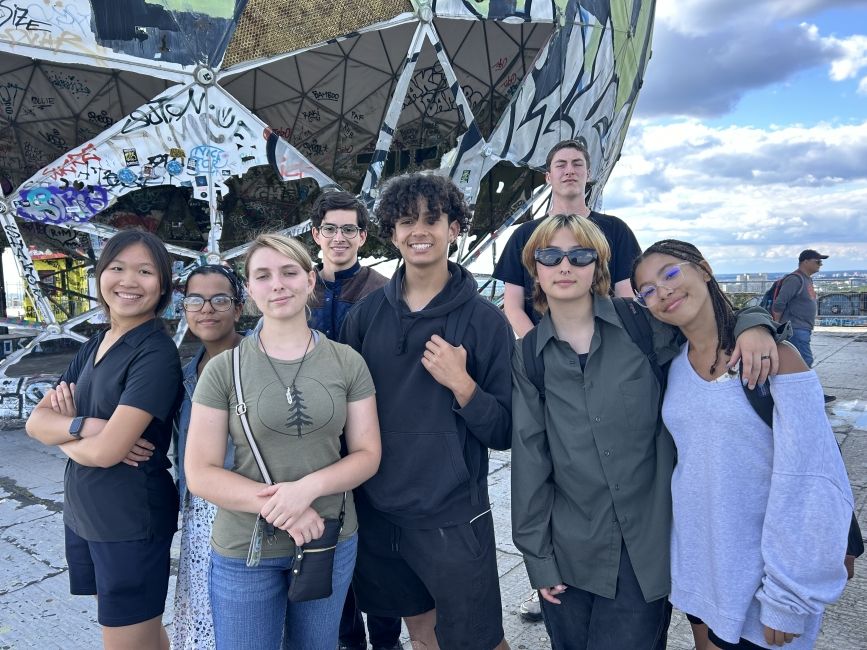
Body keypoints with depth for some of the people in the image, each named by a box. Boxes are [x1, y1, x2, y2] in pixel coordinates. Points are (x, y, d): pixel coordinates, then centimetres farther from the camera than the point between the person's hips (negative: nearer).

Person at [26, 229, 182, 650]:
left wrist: (61, 432, -5)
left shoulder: (156, 354, -19)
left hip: (132, 521, -7)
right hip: (82, 514, 7)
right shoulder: (95, 345, 6)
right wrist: (83, 425, -18)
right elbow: (35, 422, 2)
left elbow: (104, 451, -24)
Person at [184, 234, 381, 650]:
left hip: (332, 542, 2)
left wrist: (308, 487, -21)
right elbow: (200, 474, -9)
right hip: (244, 551, -1)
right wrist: (278, 507, -21)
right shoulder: (223, 369, -8)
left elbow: (367, 455, -3)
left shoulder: (347, 362, -4)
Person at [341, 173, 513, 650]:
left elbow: (505, 432, -8)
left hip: (453, 519, -3)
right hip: (377, 513, 3)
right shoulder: (366, 315, -1)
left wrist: (460, 383, -23)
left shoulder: (485, 319, -9)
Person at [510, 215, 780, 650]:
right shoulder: (528, 356, -2)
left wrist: (754, 324, -16)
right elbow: (530, 459, -1)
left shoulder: (645, 327, -6)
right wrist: (536, 553, 0)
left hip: (646, 547, -1)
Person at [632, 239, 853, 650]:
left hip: (759, 575, -5)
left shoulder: (770, 353, -17)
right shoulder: (672, 365, -1)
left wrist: (789, 599, -17)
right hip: (695, 563, 5)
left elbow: (811, 483, -19)